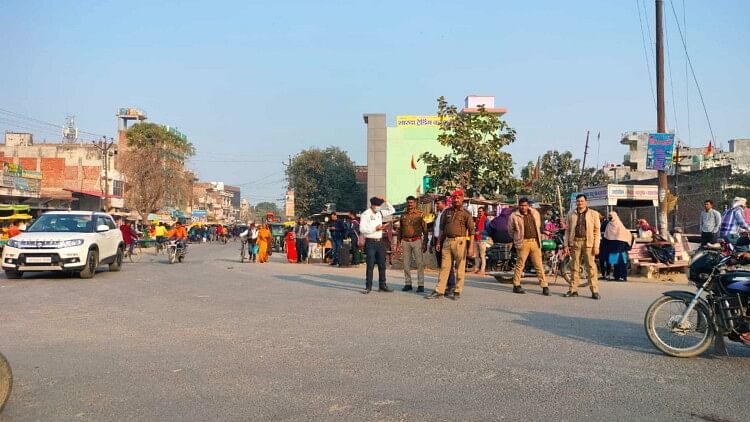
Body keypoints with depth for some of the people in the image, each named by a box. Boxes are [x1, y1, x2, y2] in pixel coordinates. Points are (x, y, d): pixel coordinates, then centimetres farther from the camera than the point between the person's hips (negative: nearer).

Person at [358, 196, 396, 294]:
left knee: (382, 265, 8)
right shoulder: (365, 214, -8)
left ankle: (382, 285, 15)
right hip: (370, 242, -6)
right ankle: (368, 287, 0)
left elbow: (392, 210, 20)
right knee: (370, 265, -6)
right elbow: (362, 229, -16)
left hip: (380, 241, 6)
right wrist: (375, 228, -20)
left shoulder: (380, 213, 11)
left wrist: (385, 202, 7)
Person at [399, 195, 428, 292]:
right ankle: (407, 284, 13)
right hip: (405, 241, 4)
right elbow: (400, 230, 17)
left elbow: (425, 230, 1)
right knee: (406, 264, 6)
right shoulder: (403, 215, 12)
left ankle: (420, 285, -2)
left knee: (420, 263, -5)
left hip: (416, 241, -4)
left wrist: (425, 243, -5)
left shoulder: (420, 214, 1)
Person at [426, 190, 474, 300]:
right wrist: (438, 242, 14)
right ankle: (439, 291, 5)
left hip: (460, 241, -4)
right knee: (444, 266, 4)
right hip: (447, 241, 4)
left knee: (460, 268, 1)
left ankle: (457, 291, 9)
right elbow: (442, 228, 19)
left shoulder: (466, 213, -1)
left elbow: (471, 231, -5)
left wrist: (471, 246, -12)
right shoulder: (447, 211, 13)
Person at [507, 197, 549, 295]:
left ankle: (545, 287, 5)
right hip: (523, 243, -3)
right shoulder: (514, 216, -1)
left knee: (539, 265, 4)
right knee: (520, 264, -1)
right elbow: (510, 230, 9)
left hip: (535, 242, 4)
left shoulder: (535, 213, 12)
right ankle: (516, 285, 10)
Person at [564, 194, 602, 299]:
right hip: (575, 242, 3)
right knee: (575, 267, 5)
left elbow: (597, 230, 2)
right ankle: (573, 290, 9)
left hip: (588, 243, -2)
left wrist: (596, 246, -6)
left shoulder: (593, 214, 6)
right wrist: (566, 245, 3)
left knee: (591, 267, -5)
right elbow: (567, 230, 12)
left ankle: (595, 291, -4)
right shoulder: (571, 215, 12)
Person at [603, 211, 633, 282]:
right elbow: (606, 236, 13)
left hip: (619, 245, -5)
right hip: (612, 246, 5)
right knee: (614, 261, 6)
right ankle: (616, 275, 11)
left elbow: (626, 233, -5)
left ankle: (623, 276, -7)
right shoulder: (609, 225, 10)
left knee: (620, 260, -7)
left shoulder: (619, 225, -5)